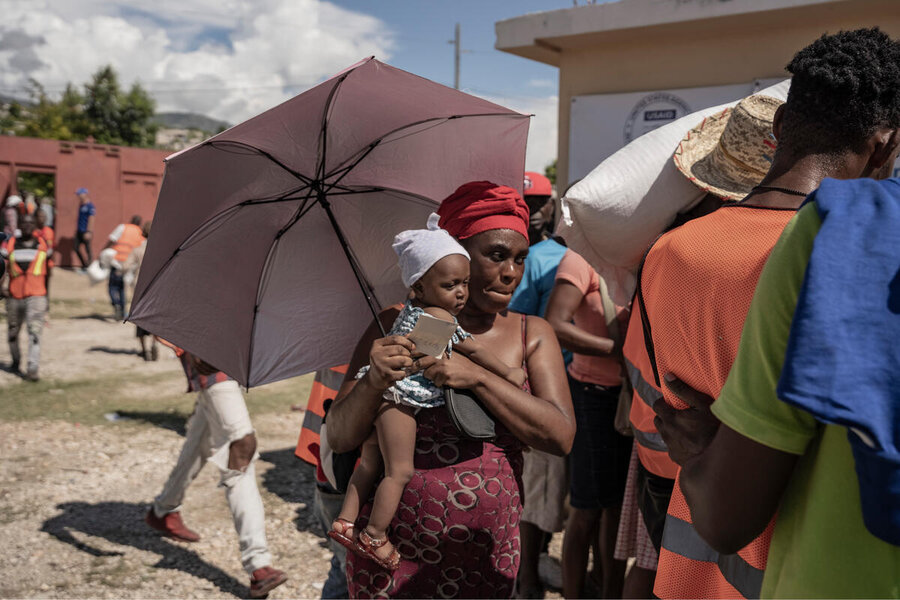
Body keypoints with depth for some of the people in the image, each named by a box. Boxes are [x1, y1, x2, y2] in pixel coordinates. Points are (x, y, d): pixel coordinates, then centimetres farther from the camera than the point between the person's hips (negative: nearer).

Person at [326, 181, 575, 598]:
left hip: (487, 554, 2)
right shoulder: (398, 327, -3)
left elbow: (561, 436, -10)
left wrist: (476, 376, -20)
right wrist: (373, 382, -27)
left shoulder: (532, 334, 3)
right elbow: (339, 437, -6)